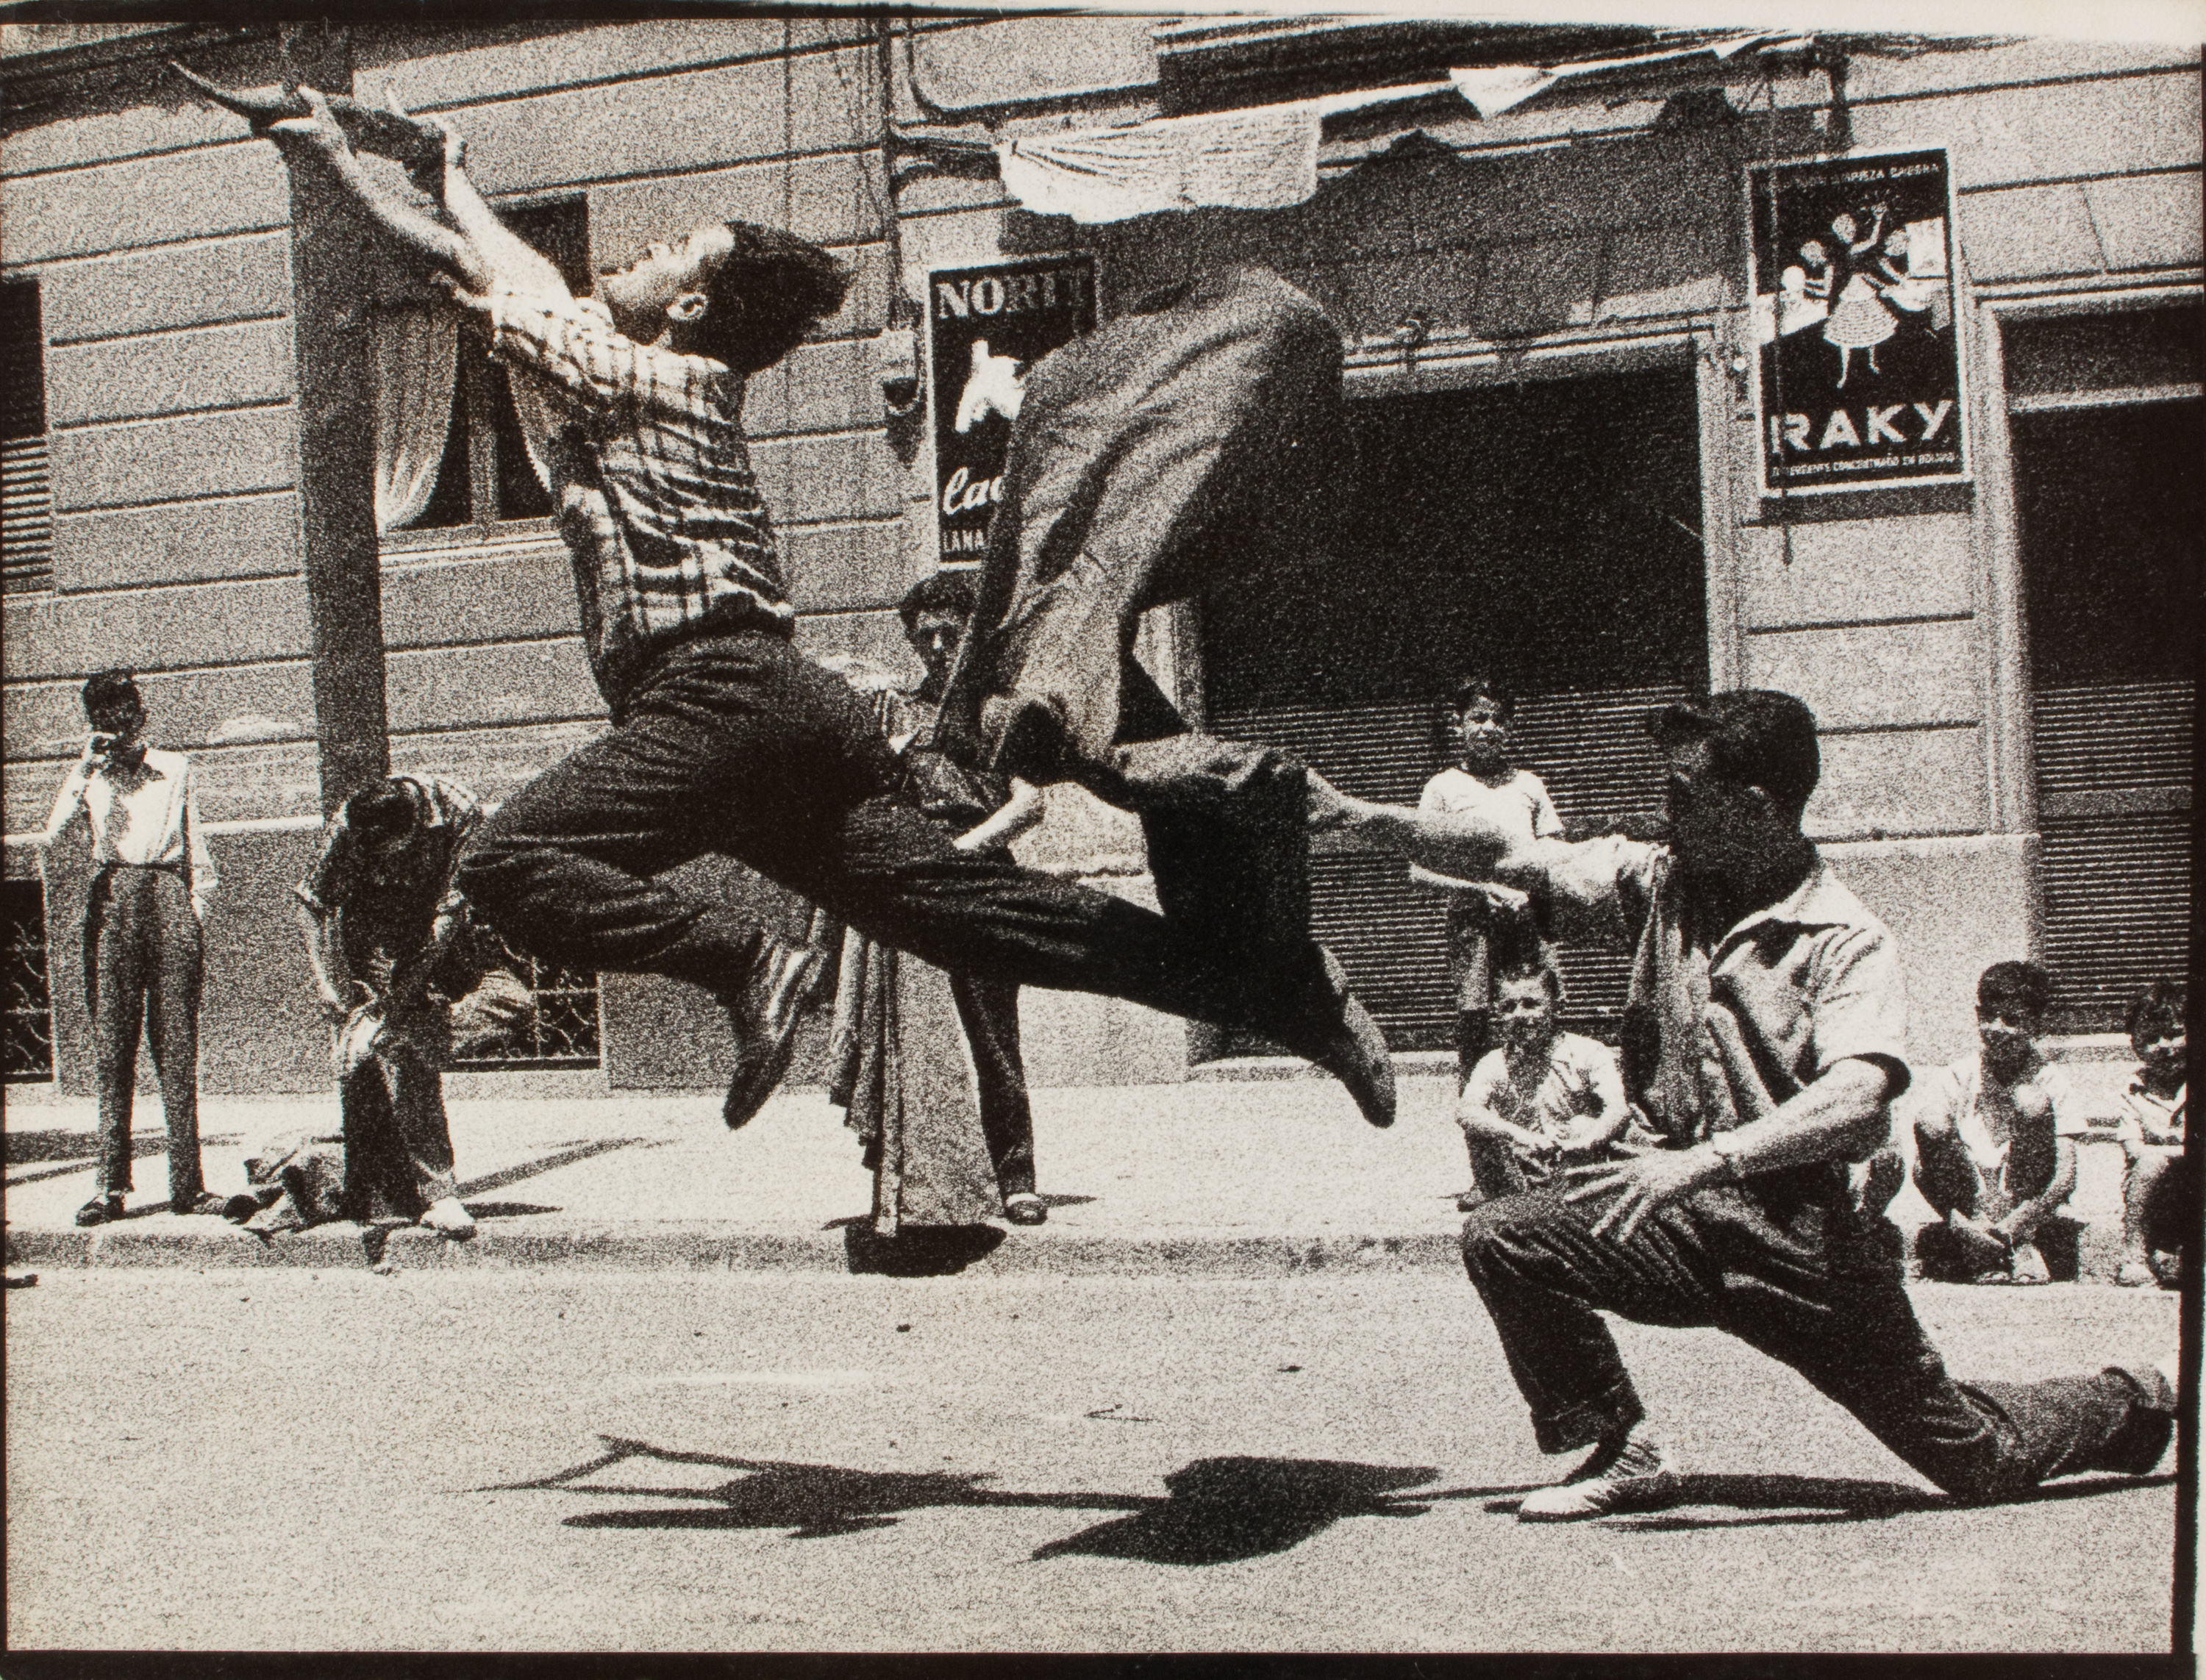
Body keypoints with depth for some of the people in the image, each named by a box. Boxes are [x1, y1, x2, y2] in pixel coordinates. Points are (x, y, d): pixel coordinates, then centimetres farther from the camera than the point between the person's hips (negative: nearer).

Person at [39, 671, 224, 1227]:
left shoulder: (175, 769, 11)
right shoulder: (87, 774, 12)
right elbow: (51, 834, -5)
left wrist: (197, 920, 6)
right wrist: (85, 768, -11)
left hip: (168, 896, -1)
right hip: (111, 904, 1)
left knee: (177, 1051, -3)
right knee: (111, 1051, -3)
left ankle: (187, 1185, -2)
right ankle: (111, 1186, -1)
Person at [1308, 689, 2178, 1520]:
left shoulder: (1846, 940, -15)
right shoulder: (1658, 881, 2)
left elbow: (1858, 1096, -30)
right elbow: (1505, 857, -1)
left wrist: (1706, 1159, -41)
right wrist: (1356, 814, -10)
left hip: (1806, 1232, -5)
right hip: (1685, 1212, 5)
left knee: (1980, 1462, 2)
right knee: (1503, 1237, -17)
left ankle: (2148, 1398, 34)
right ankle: (1627, 1452, 2)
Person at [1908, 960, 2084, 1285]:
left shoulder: (2049, 1082, 3)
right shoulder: (1953, 1080, 3)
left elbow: (2066, 1176, -7)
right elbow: (1923, 1170, -6)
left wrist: (2025, 1217, -28)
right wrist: (1960, 1222, -25)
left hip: (2029, 1224, 0)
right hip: (1969, 1218, 0)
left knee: (2032, 1103, -18)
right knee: (1930, 1127, -24)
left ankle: (2024, 1250, -23)